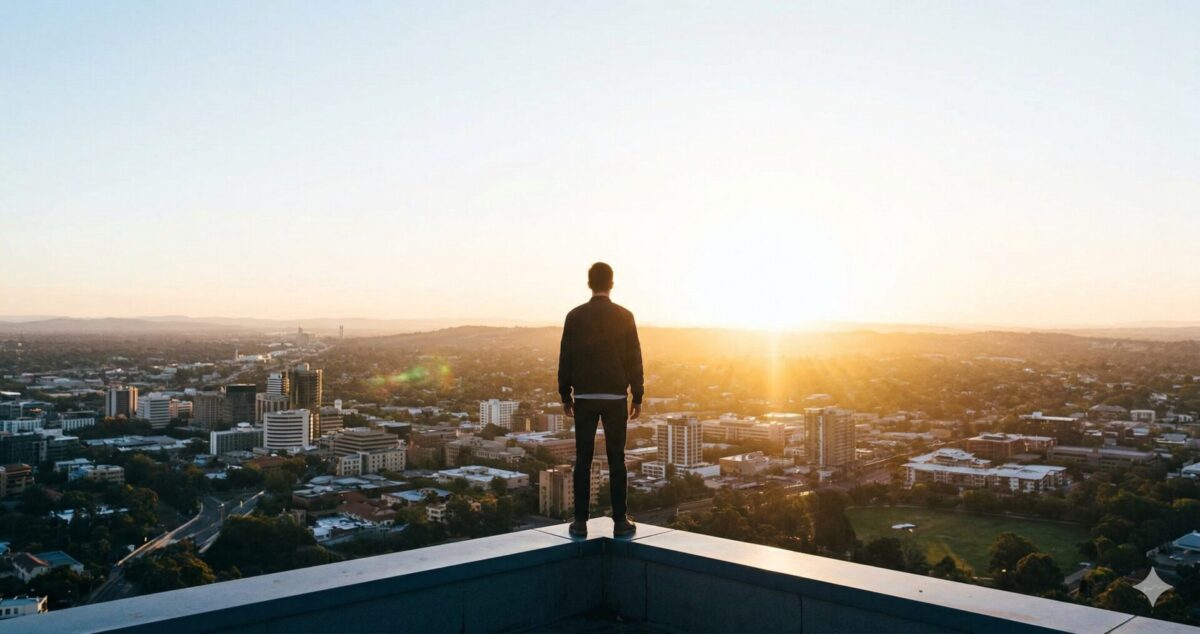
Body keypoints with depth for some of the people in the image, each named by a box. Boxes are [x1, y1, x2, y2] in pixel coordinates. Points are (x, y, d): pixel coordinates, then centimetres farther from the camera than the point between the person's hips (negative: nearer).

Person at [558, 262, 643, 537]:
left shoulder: (574, 316, -1)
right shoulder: (624, 316, -3)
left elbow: (565, 359, 2)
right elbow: (634, 359, -1)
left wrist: (565, 396, 10)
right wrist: (637, 396, 6)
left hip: (584, 397, 1)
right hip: (615, 397, -1)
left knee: (583, 460, 5)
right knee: (616, 459, 4)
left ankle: (580, 522, 5)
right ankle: (620, 521, 6)